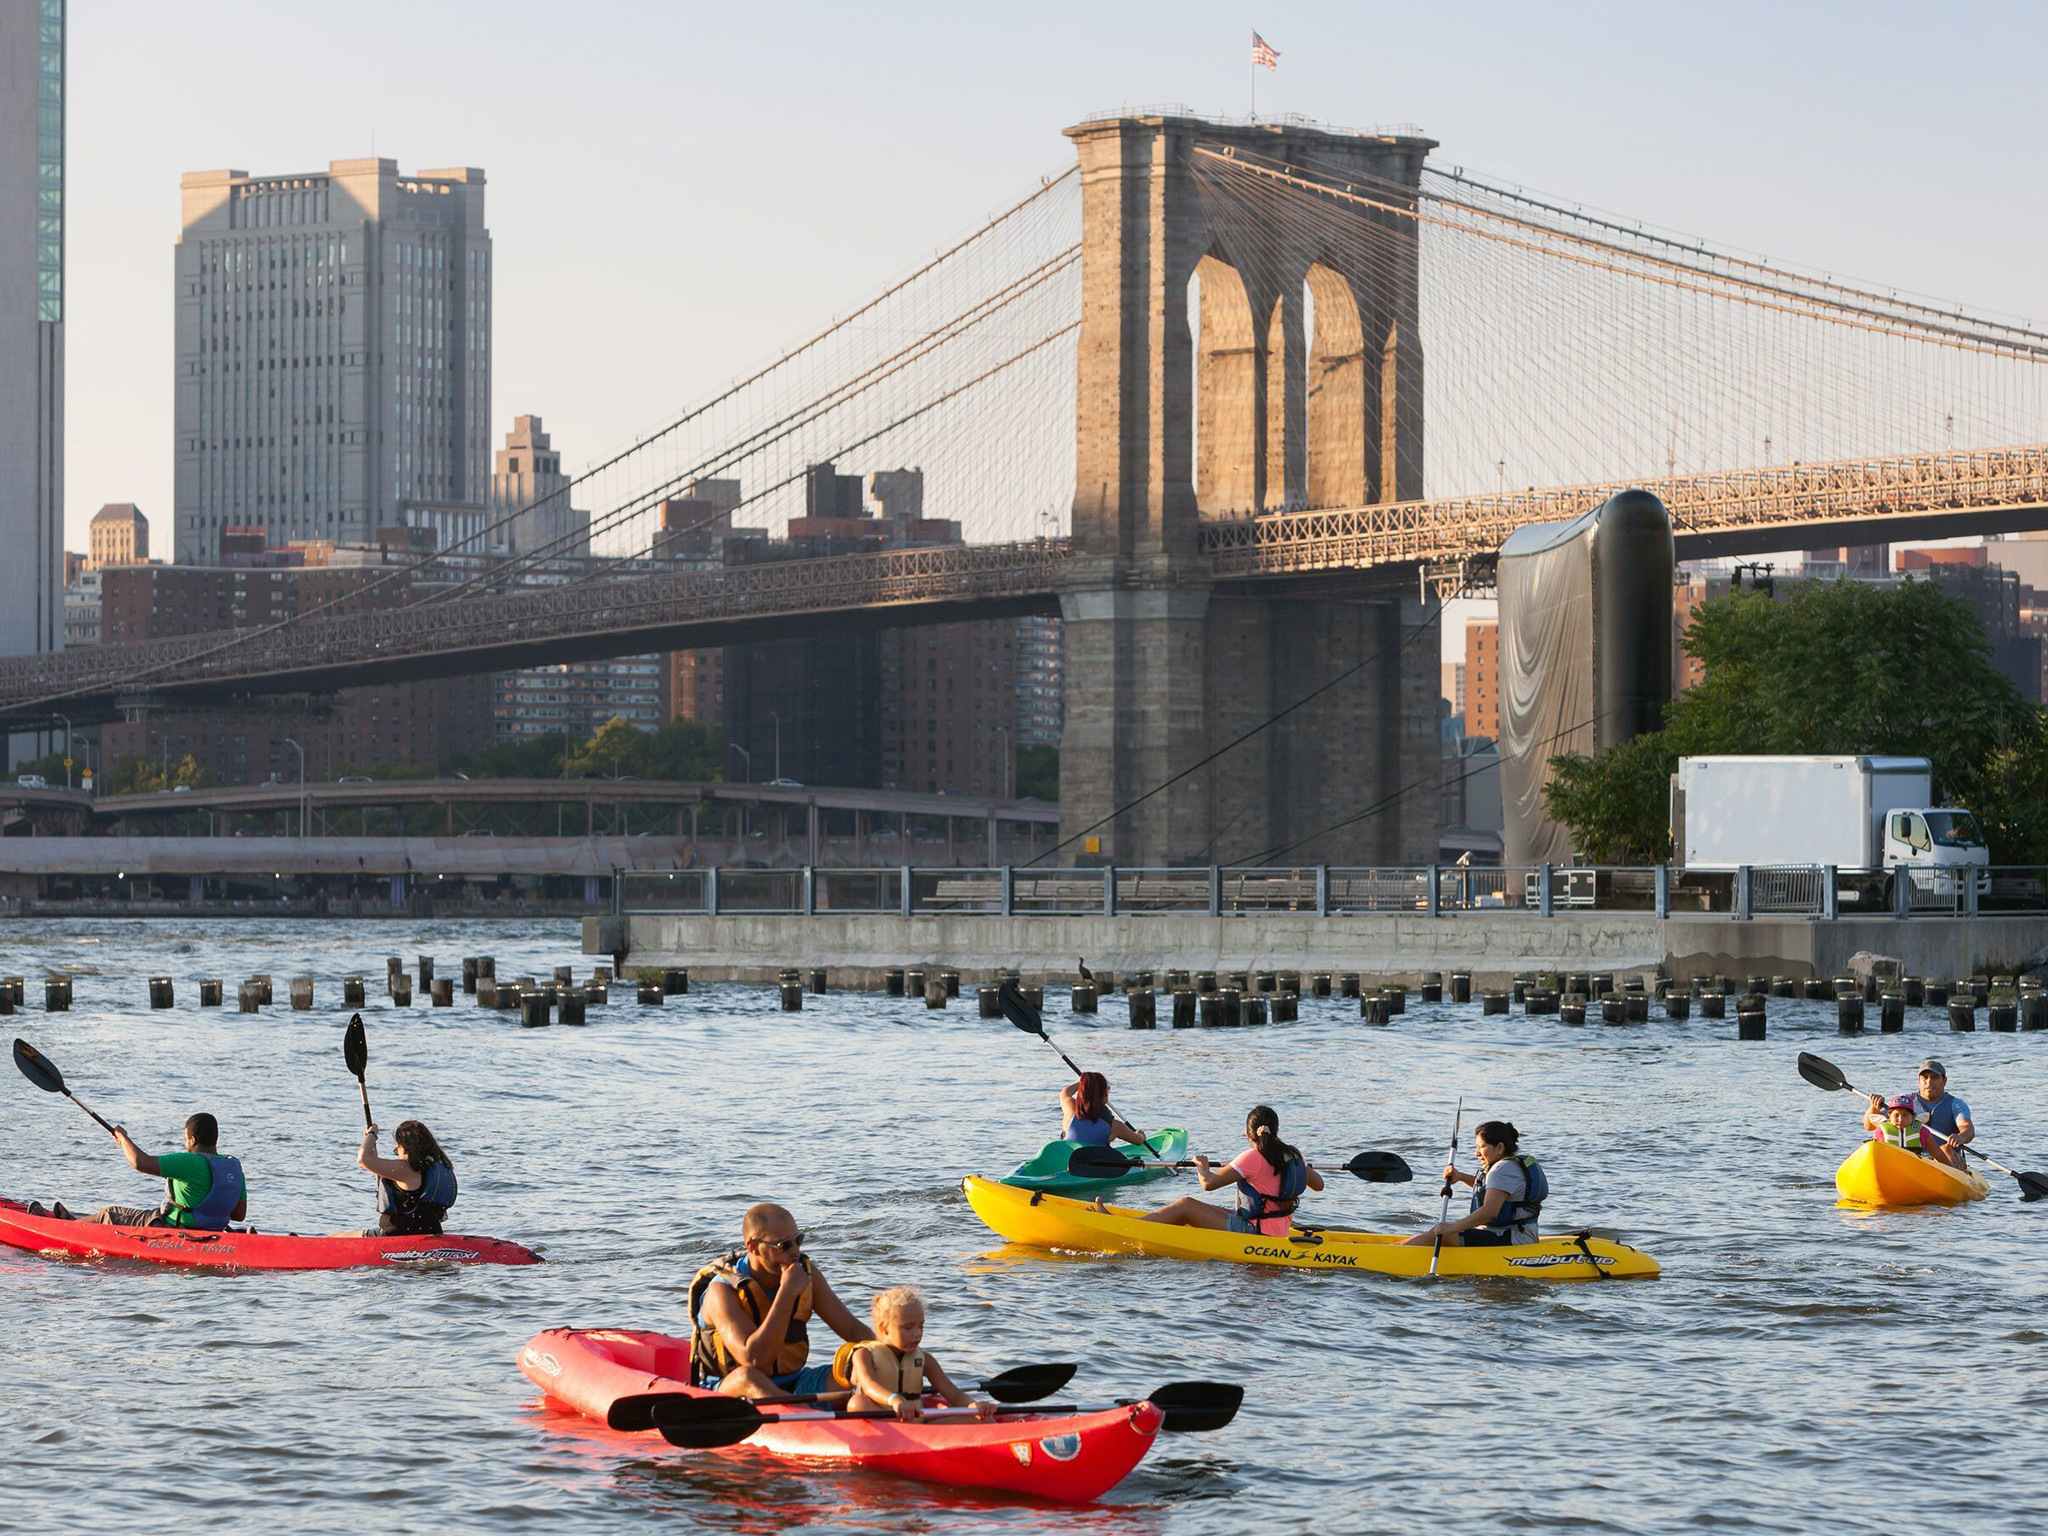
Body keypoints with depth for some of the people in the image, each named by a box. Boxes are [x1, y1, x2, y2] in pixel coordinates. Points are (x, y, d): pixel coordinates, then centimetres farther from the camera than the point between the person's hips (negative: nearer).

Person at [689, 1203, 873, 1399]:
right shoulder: (722, 1291, -18)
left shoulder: (806, 1272, -1)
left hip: (792, 1386, 6)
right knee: (746, 1377, -39)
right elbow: (754, 1361, -31)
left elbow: (853, 1329, 4)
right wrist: (787, 1292, -29)